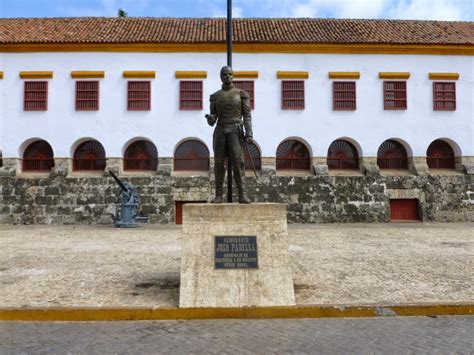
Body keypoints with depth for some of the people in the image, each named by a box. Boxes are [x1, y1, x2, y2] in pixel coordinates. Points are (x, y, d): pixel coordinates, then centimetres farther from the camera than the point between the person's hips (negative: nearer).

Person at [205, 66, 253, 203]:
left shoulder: (241, 94, 7)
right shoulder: (215, 96, 13)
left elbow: (247, 116, 1)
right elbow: (212, 121, 11)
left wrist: (249, 134, -13)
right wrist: (210, 118, -15)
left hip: (236, 131, -2)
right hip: (220, 131, 2)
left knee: (238, 161, -14)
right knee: (219, 163, -1)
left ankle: (242, 195, -12)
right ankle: (219, 196, 6)